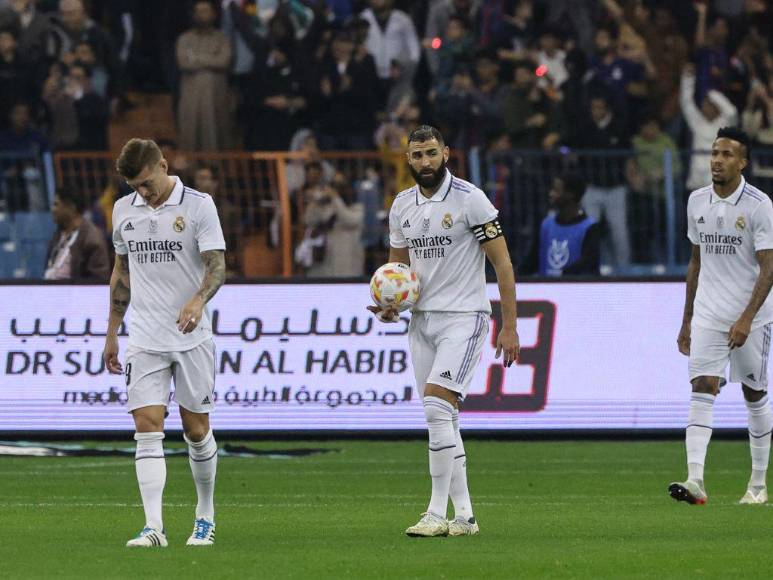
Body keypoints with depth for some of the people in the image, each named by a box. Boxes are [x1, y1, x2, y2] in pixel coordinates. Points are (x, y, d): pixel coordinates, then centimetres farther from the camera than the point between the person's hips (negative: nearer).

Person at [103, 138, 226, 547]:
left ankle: (206, 517, 23)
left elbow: (217, 265, -11)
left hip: (193, 339, -3)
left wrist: (198, 299, -31)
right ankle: (153, 527, -14)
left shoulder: (198, 205, -5)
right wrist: (112, 332, 19)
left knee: (196, 429, 4)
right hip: (145, 340, 3)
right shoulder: (123, 210, 9)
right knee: (147, 426, -9)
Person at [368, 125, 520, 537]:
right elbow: (397, 266, 22)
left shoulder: (469, 199, -9)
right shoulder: (402, 206, 9)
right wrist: (389, 303, 1)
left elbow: (502, 263, -8)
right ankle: (464, 515, 12)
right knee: (441, 422, 6)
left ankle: (437, 513, -18)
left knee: (437, 407, -19)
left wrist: (509, 327, -11)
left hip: (463, 317, -7)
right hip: (422, 319, 7)